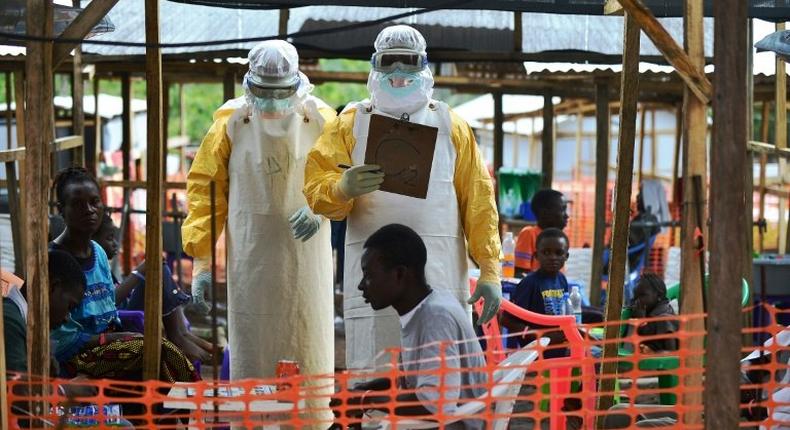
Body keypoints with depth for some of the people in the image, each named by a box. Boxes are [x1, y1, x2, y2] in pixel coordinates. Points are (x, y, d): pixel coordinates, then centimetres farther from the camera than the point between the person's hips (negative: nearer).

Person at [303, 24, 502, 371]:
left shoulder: (450, 126, 16)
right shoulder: (350, 124, 12)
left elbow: (477, 200, 12)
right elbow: (315, 187, 2)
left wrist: (489, 269, 4)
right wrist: (343, 188, -22)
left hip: (441, 279, 1)